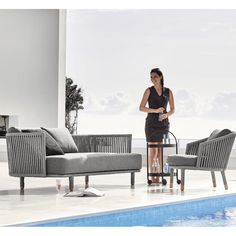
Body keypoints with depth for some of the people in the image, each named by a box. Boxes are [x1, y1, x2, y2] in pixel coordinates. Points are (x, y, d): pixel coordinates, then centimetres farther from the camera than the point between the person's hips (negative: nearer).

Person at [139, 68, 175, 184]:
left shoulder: (168, 91, 6)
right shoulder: (149, 91, -1)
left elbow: (172, 109, 9)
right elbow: (141, 108, -6)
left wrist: (166, 114, -12)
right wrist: (155, 110, -18)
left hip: (164, 123, 3)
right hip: (151, 123, -3)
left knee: (161, 151, 2)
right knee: (153, 150, -4)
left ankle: (159, 176, 7)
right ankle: (152, 176, 1)